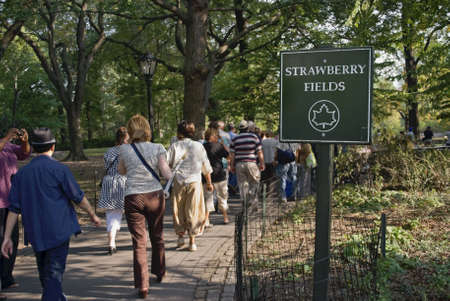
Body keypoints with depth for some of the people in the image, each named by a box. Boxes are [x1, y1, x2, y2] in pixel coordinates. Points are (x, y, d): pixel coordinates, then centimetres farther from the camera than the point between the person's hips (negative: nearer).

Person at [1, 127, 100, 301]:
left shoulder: (22, 173, 3)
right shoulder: (59, 169, -10)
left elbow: (14, 208, 2)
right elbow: (78, 197, -6)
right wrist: (92, 215, 10)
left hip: (35, 232, 5)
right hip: (58, 231, -5)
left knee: (44, 272, 21)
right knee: (54, 273, -2)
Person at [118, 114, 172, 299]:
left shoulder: (124, 150, -1)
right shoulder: (157, 148, -3)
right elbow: (167, 174, -8)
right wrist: (174, 173, 13)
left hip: (133, 198, -1)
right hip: (155, 195, 1)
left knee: (139, 242, 2)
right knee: (157, 237, 21)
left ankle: (142, 287, -2)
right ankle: (159, 273, 39)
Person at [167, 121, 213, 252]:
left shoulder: (175, 146, -1)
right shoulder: (199, 146, 3)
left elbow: (166, 163, -7)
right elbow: (206, 167, 7)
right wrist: (209, 183, 17)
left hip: (179, 182, 0)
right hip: (195, 182, 0)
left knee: (178, 211, 16)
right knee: (193, 212, 5)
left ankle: (180, 235, 14)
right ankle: (192, 242, 6)